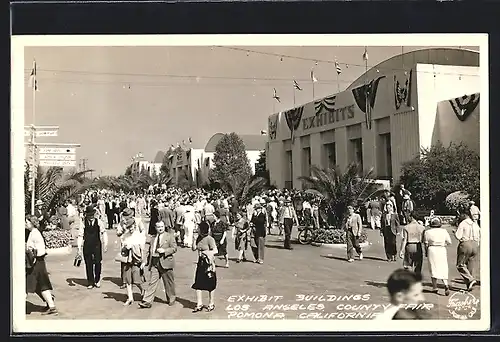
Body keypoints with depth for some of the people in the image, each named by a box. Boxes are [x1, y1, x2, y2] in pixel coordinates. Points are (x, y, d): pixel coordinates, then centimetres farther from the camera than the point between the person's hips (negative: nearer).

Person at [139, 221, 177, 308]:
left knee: (168, 282, 8)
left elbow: (174, 248, -5)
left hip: (165, 262, -3)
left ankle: (171, 299, 25)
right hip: (154, 263, 3)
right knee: (152, 281, -3)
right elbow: (146, 250, 9)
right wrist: (144, 261, -2)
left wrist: (164, 251, -19)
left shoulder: (170, 236, 2)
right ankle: (147, 301, -5)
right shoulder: (152, 238, 12)